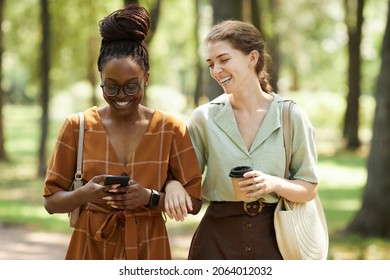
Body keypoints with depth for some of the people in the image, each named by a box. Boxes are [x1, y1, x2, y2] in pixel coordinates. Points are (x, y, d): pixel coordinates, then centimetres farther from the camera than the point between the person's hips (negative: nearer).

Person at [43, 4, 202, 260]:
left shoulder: (172, 130, -3)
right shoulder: (77, 127, -3)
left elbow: (194, 201, -1)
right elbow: (51, 200, 0)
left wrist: (150, 198, -18)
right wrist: (84, 195, -20)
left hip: (148, 250, 0)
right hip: (91, 249, 0)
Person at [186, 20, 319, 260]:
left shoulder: (291, 116, -3)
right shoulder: (204, 118, 0)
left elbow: (309, 188, 1)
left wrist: (274, 183, -18)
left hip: (273, 239, 0)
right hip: (218, 238, 1)